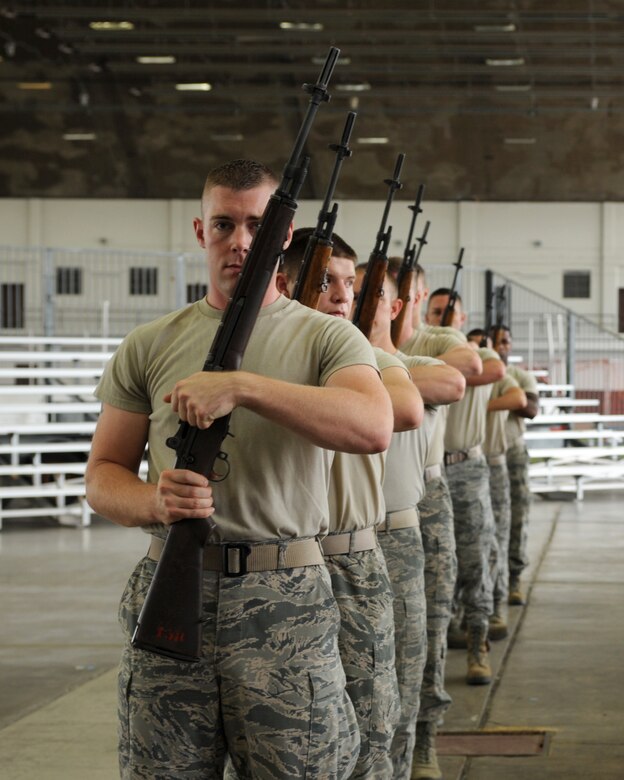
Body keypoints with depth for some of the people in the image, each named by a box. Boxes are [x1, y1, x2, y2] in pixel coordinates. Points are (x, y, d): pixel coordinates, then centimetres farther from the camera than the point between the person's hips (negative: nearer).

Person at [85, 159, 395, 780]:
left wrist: (241, 387, -23)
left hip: (284, 601, -2)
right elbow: (103, 474, 11)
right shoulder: (150, 346, 12)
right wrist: (154, 501, -12)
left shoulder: (325, 337, 4)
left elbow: (373, 427, -16)